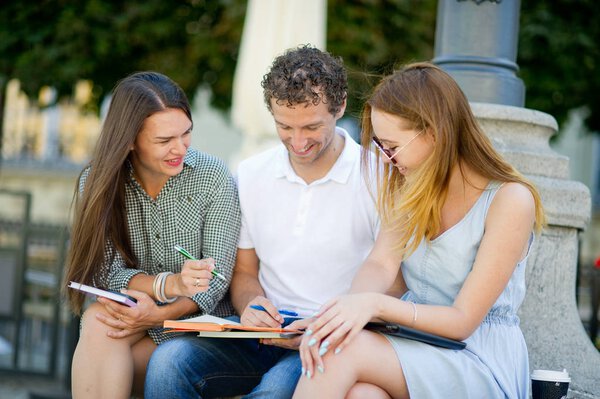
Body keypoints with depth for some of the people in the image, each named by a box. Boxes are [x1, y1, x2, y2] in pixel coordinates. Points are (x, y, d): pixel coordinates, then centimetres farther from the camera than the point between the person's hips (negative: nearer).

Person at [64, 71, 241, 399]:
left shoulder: (214, 178, -12)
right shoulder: (98, 183, -6)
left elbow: (217, 279, -12)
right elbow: (109, 273, -10)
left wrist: (158, 314, -28)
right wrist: (171, 284, -31)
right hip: (131, 312, 3)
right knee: (98, 319, -31)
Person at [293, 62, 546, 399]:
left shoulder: (510, 200, -13)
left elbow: (462, 321, -14)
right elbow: (381, 264, -5)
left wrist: (376, 304, -29)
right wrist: (351, 308, -29)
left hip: (481, 360, -4)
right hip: (415, 342, 4)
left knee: (344, 351, -31)